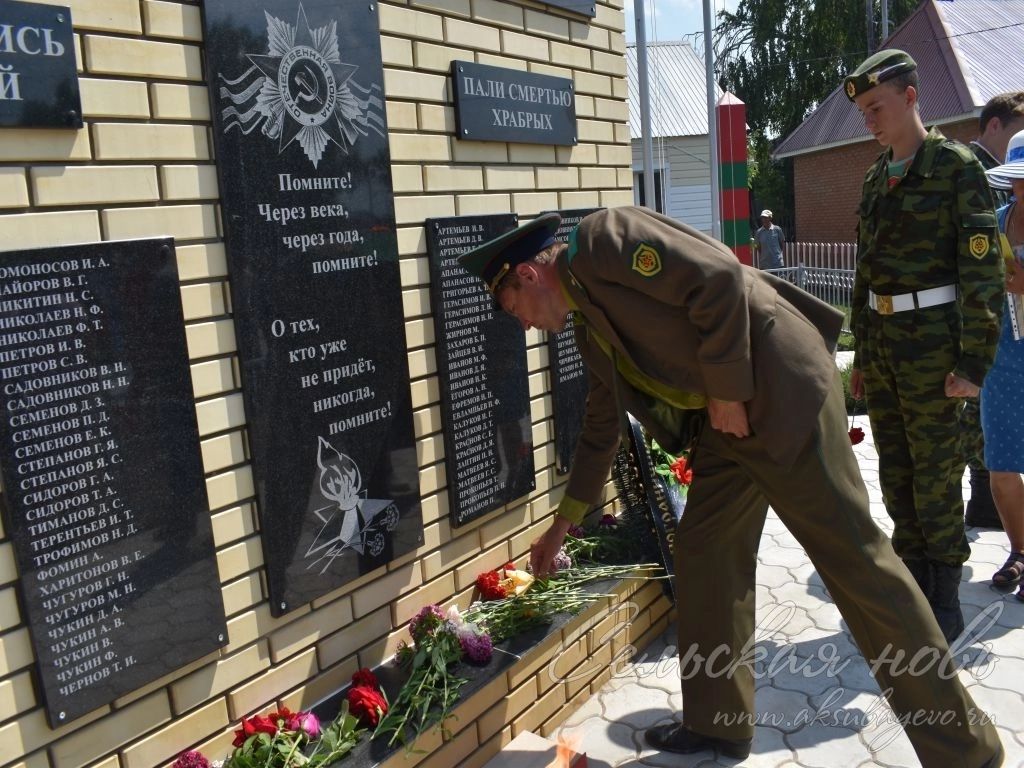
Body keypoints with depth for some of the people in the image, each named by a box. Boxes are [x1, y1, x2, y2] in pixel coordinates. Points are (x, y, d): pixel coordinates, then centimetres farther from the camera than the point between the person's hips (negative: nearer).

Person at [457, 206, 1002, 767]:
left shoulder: (602, 239, -11)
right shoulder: (589, 330, 17)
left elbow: (720, 279, -20)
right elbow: (600, 428, 26)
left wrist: (727, 391, -14)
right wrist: (562, 524, 32)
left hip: (782, 389, -9)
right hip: (724, 419, 9)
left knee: (855, 559, -4)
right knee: (702, 553, 11)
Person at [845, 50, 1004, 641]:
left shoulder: (956, 166, -7)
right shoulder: (876, 179, 13)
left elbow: (983, 271, -12)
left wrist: (972, 364, -17)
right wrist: (862, 356, 16)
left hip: (931, 343, -6)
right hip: (882, 342, 7)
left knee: (935, 474, 1)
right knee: (896, 472, 11)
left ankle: (947, 607, 15)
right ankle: (914, 588, 25)